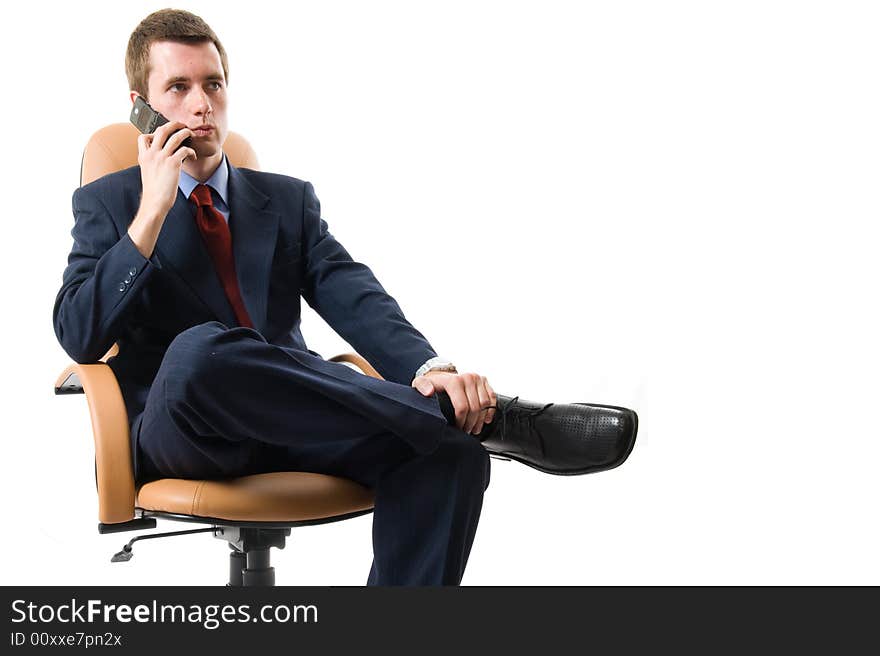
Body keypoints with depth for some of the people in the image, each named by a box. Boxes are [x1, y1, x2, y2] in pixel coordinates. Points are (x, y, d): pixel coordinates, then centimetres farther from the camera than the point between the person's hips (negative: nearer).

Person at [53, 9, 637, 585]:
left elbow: (353, 297, 2)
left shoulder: (289, 200, 20)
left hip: (293, 428, 3)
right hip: (180, 432, -3)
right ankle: (491, 418, -33)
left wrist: (429, 368, -20)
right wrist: (152, 211, -10)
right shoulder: (106, 205, 13)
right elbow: (79, 336, -3)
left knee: (450, 453, -27)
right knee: (201, 348, -39)